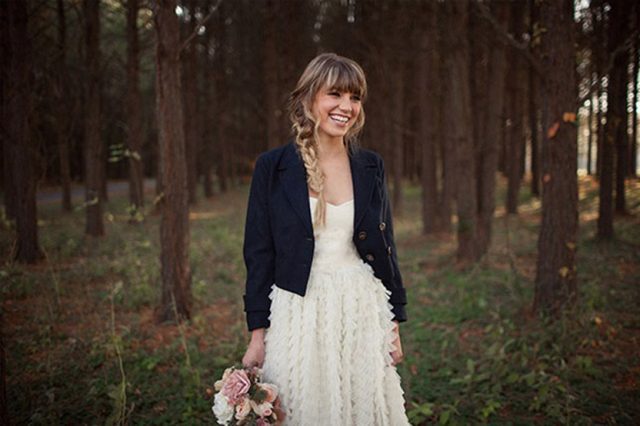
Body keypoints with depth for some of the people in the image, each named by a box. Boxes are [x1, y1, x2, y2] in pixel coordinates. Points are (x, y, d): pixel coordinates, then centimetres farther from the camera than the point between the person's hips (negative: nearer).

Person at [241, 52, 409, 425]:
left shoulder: (370, 167, 3)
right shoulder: (273, 167, -5)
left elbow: (384, 247, 8)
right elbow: (259, 252, -2)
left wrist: (394, 324, 7)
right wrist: (258, 333, -4)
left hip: (363, 314, 3)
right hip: (299, 315, -2)